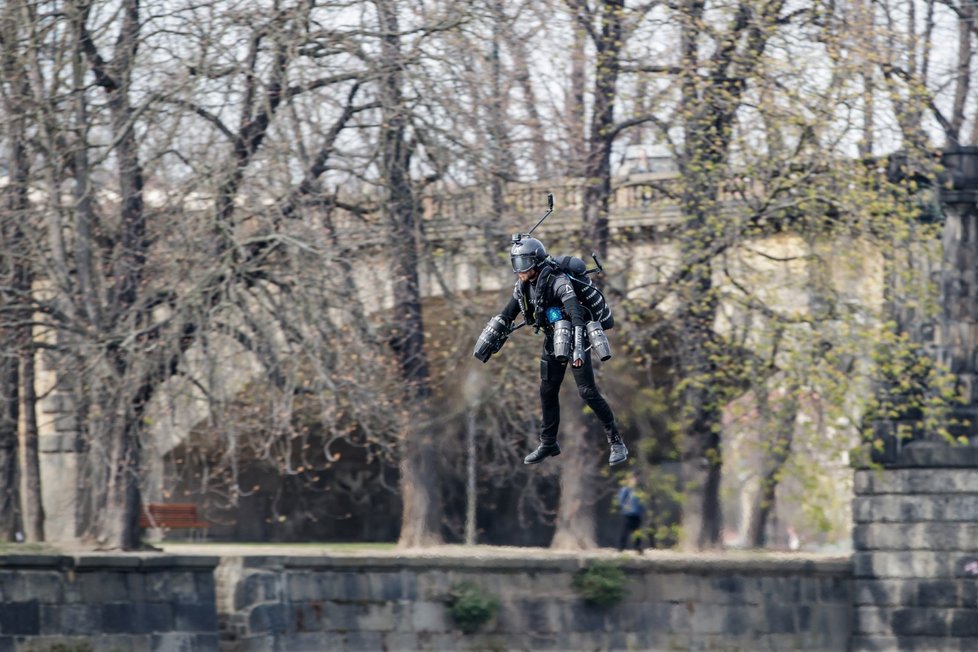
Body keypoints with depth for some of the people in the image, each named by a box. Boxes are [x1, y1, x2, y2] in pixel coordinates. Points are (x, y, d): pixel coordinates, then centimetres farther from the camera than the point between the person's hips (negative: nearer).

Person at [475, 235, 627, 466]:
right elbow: (506, 316, 10)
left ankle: (616, 443, -4)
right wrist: (490, 344, 10)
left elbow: (576, 314, -37)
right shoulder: (523, 286, -3)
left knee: (588, 392, -11)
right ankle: (548, 444, 25)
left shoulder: (557, 282, -27)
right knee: (547, 393, 10)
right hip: (552, 341, 7)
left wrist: (578, 348, -47)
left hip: (574, 338, -7)